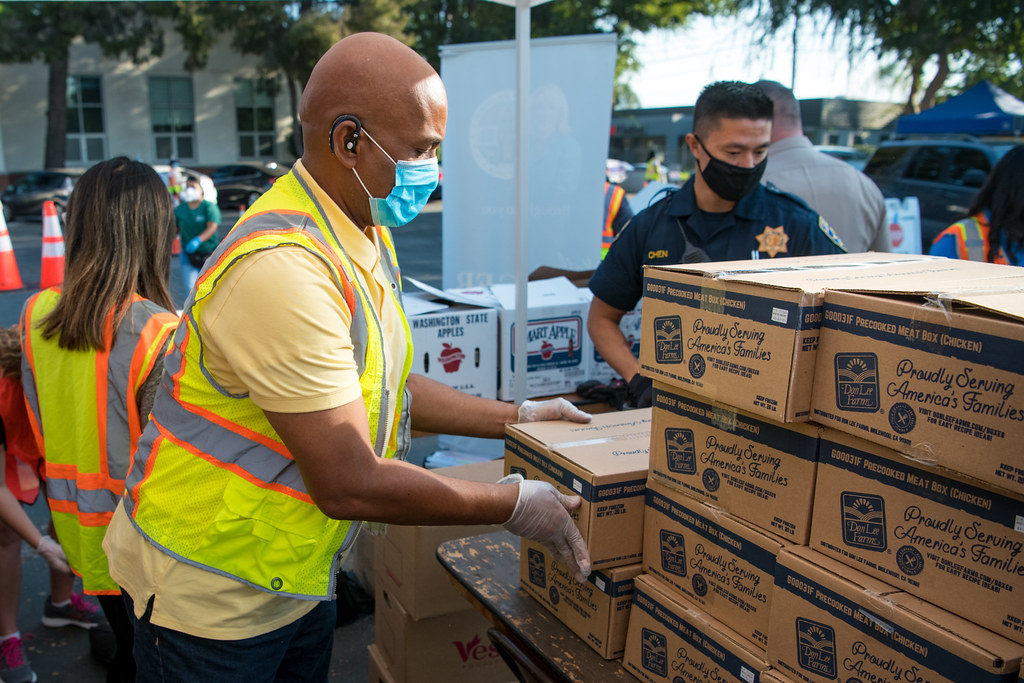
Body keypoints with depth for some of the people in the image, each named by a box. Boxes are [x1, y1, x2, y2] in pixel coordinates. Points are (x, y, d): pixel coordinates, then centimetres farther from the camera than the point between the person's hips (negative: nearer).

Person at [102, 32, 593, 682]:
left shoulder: (367, 235, 2)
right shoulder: (282, 270, -30)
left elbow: (383, 386, 10)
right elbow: (349, 484, -28)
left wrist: (517, 418, 9)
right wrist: (514, 505, -17)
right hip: (213, 597, -8)